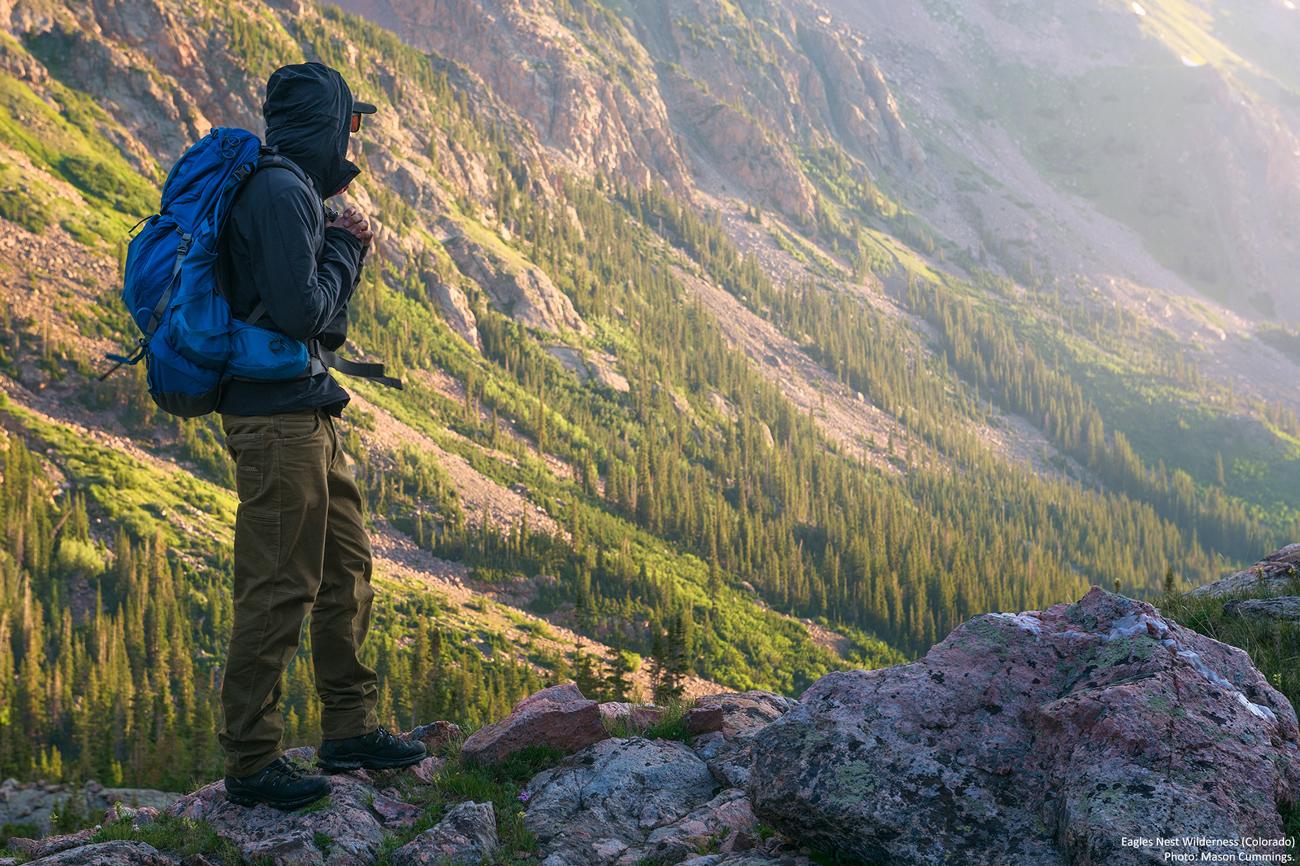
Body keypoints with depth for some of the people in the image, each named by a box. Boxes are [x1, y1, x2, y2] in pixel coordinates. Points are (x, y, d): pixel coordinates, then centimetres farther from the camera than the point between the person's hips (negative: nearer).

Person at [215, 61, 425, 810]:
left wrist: (347, 250, 7)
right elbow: (303, 311, -20)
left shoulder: (295, 191, 18)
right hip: (278, 417, -11)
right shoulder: (281, 193, -14)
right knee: (278, 589, -6)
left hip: (307, 418, 11)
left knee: (348, 570, 16)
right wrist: (345, 248, -6)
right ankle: (252, 763, 1)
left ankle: (351, 728, 26)